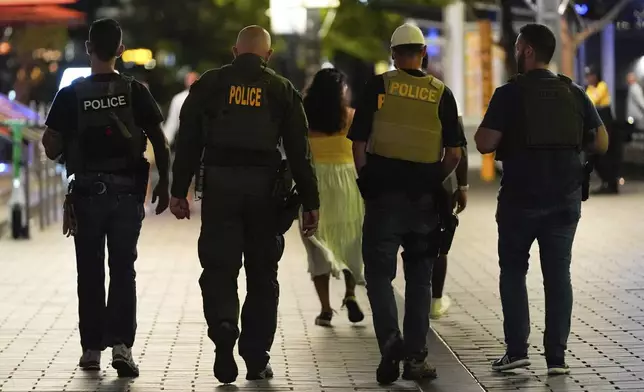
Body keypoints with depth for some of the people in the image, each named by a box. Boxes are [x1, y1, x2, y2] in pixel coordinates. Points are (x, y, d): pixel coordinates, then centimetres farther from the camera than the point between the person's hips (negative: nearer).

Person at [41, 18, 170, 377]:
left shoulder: (71, 95, -4)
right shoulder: (135, 91, -3)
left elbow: (52, 148, -5)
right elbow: (161, 143, -4)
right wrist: (164, 185, 6)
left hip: (87, 193, 0)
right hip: (127, 191, 0)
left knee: (91, 273, 10)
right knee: (123, 270, 5)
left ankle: (92, 349, 13)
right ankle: (122, 344, -9)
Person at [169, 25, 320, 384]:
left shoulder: (209, 85, 6)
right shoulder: (282, 90, 6)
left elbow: (188, 142, 3)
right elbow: (299, 150, 3)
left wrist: (179, 191, 7)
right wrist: (310, 203, 5)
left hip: (220, 183, 0)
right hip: (264, 186, 0)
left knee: (219, 267, 4)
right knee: (262, 274, 9)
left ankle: (223, 328, -24)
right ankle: (257, 359, 12)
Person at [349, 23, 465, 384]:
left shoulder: (379, 87, -2)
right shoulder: (441, 93, 3)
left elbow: (359, 144, -5)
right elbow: (454, 154, 1)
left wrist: (365, 181, 8)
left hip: (383, 192, -2)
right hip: (424, 198, 2)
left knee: (379, 273, 5)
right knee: (420, 277, 11)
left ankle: (391, 344, -14)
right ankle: (416, 356, 10)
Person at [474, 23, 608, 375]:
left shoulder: (510, 93, -8)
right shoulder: (573, 93, 4)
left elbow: (484, 144, -14)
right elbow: (600, 143, 4)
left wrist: (482, 133, 7)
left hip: (520, 198, -3)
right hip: (565, 198, 3)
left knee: (513, 271, 11)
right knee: (558, 274, 6)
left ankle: (517, 349, 3)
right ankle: (556, 356, 2)